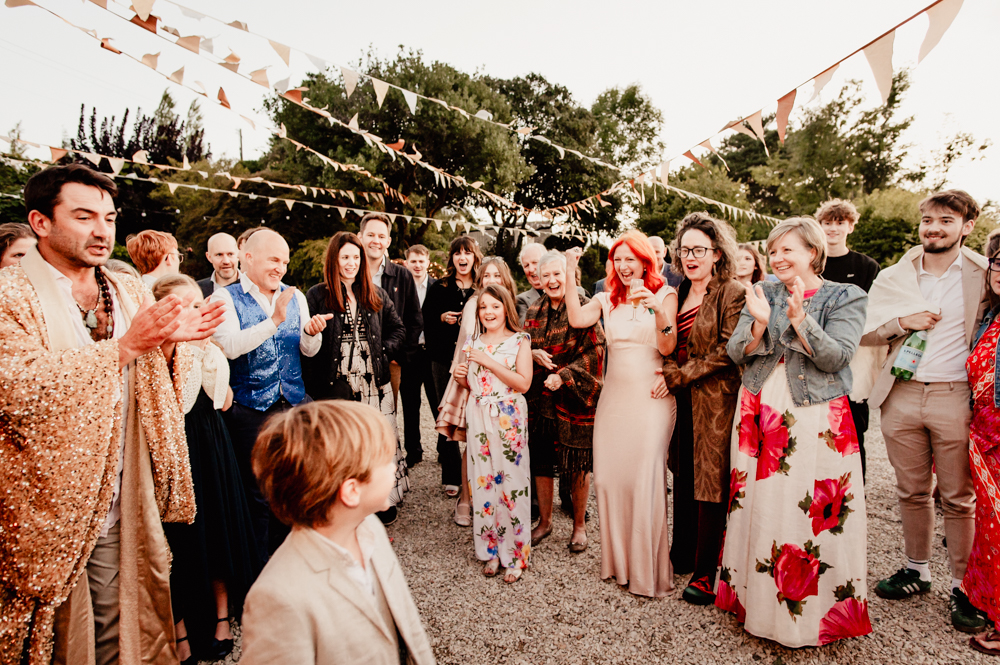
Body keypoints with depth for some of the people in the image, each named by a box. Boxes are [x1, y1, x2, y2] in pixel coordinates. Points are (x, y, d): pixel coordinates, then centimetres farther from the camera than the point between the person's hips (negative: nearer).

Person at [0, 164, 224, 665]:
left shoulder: (130, 294, 7)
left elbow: (154, 389, 14)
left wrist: (170, 342, -7)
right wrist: (125, 346, -26)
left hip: (120, 511, 5)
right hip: (45, 515, -4)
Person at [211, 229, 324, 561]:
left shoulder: (294, 296, 9)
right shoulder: (225, 297, -4)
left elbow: (310, 351, 5)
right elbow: (229, 346, -20)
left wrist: (311, 332, -17)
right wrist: (274, 321, -28)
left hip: (294, 405, 4)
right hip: (249, 410, -4)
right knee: (258, 494, 5)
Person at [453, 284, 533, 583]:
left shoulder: (519, 340, -2)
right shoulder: (473, 343, 12)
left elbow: (524, 382, -12)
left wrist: (489, 362, -16)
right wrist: (462, 377, -1)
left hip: (509, 419, -4)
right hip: (478, 419, 4)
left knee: (511, 481, -2)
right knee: (483, 481, 6)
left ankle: (515, 553, 12)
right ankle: (491, 550, 21)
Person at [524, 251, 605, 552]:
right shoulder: (534, 311, 9)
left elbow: (594, 351, -11)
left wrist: (564, 375, -19)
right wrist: (533, 354, -6)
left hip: (575, 397, -4)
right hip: (540, 397, 5)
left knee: (578, 465, 6)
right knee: (540, 461, 10)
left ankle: (579, 524, 26)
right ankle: (545, 520, 29)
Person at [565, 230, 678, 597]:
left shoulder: (664, 295, 1)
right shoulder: (607, 300, 10)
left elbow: (668, 348, -8)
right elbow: (576, 319, -9)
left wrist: (658, 310, -22)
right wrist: (571, 274, -11)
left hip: (651, 399, -4)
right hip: (614, 398, 4)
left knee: (645, 480, -4)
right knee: (608, 477, 8)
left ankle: (648, 570, 13)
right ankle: (617, 558, 27)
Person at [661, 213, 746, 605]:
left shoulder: (733, 294, -9)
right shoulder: (678, 294, 13)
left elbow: (727, 350, -15)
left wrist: (679, 376, -14)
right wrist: (669, 372, -1)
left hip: (715, 400, -7)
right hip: (682, 401, 7)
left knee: (710, 485, -1)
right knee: (683, 479, 14)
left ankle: (706, 573, 11)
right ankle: (682, 556, 29)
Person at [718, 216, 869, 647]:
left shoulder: (845, 298, 2)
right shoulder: (761, 293, 9)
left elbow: (835, 357, -11)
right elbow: (736, 354, 2)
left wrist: (799, 318, -21)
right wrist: (759, 323, -15)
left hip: (815, 419, -3)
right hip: (760, 414, 3)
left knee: (815, 514, 0)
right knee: (756, 507, 8)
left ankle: (810, 612, 18)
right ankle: (756, 600, 24)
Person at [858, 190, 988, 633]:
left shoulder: (983, 275, 2)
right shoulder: (892, 277, 9)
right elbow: (863, 332, 9)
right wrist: (902, 322, -8)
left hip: (955, 397, -2)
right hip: (901, 396, 2)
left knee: (958, 498, 5)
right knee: (911, 491, 12)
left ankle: (962, 585, 20)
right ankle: (917, 569, 28)